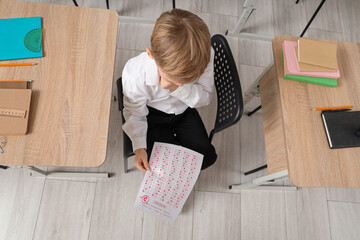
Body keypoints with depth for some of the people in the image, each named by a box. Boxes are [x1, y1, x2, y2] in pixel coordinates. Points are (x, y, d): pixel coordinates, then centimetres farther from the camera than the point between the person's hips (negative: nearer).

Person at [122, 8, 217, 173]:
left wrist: (180, 89, -38)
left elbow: (206, 97, -19)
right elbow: (134, 113, -16)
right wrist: (139, 146, -23)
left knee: (207, 156, 2)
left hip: (184, 110, 3)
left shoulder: (205, 56, -32)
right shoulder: (135, 73, -36)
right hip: (153, 115, -2)